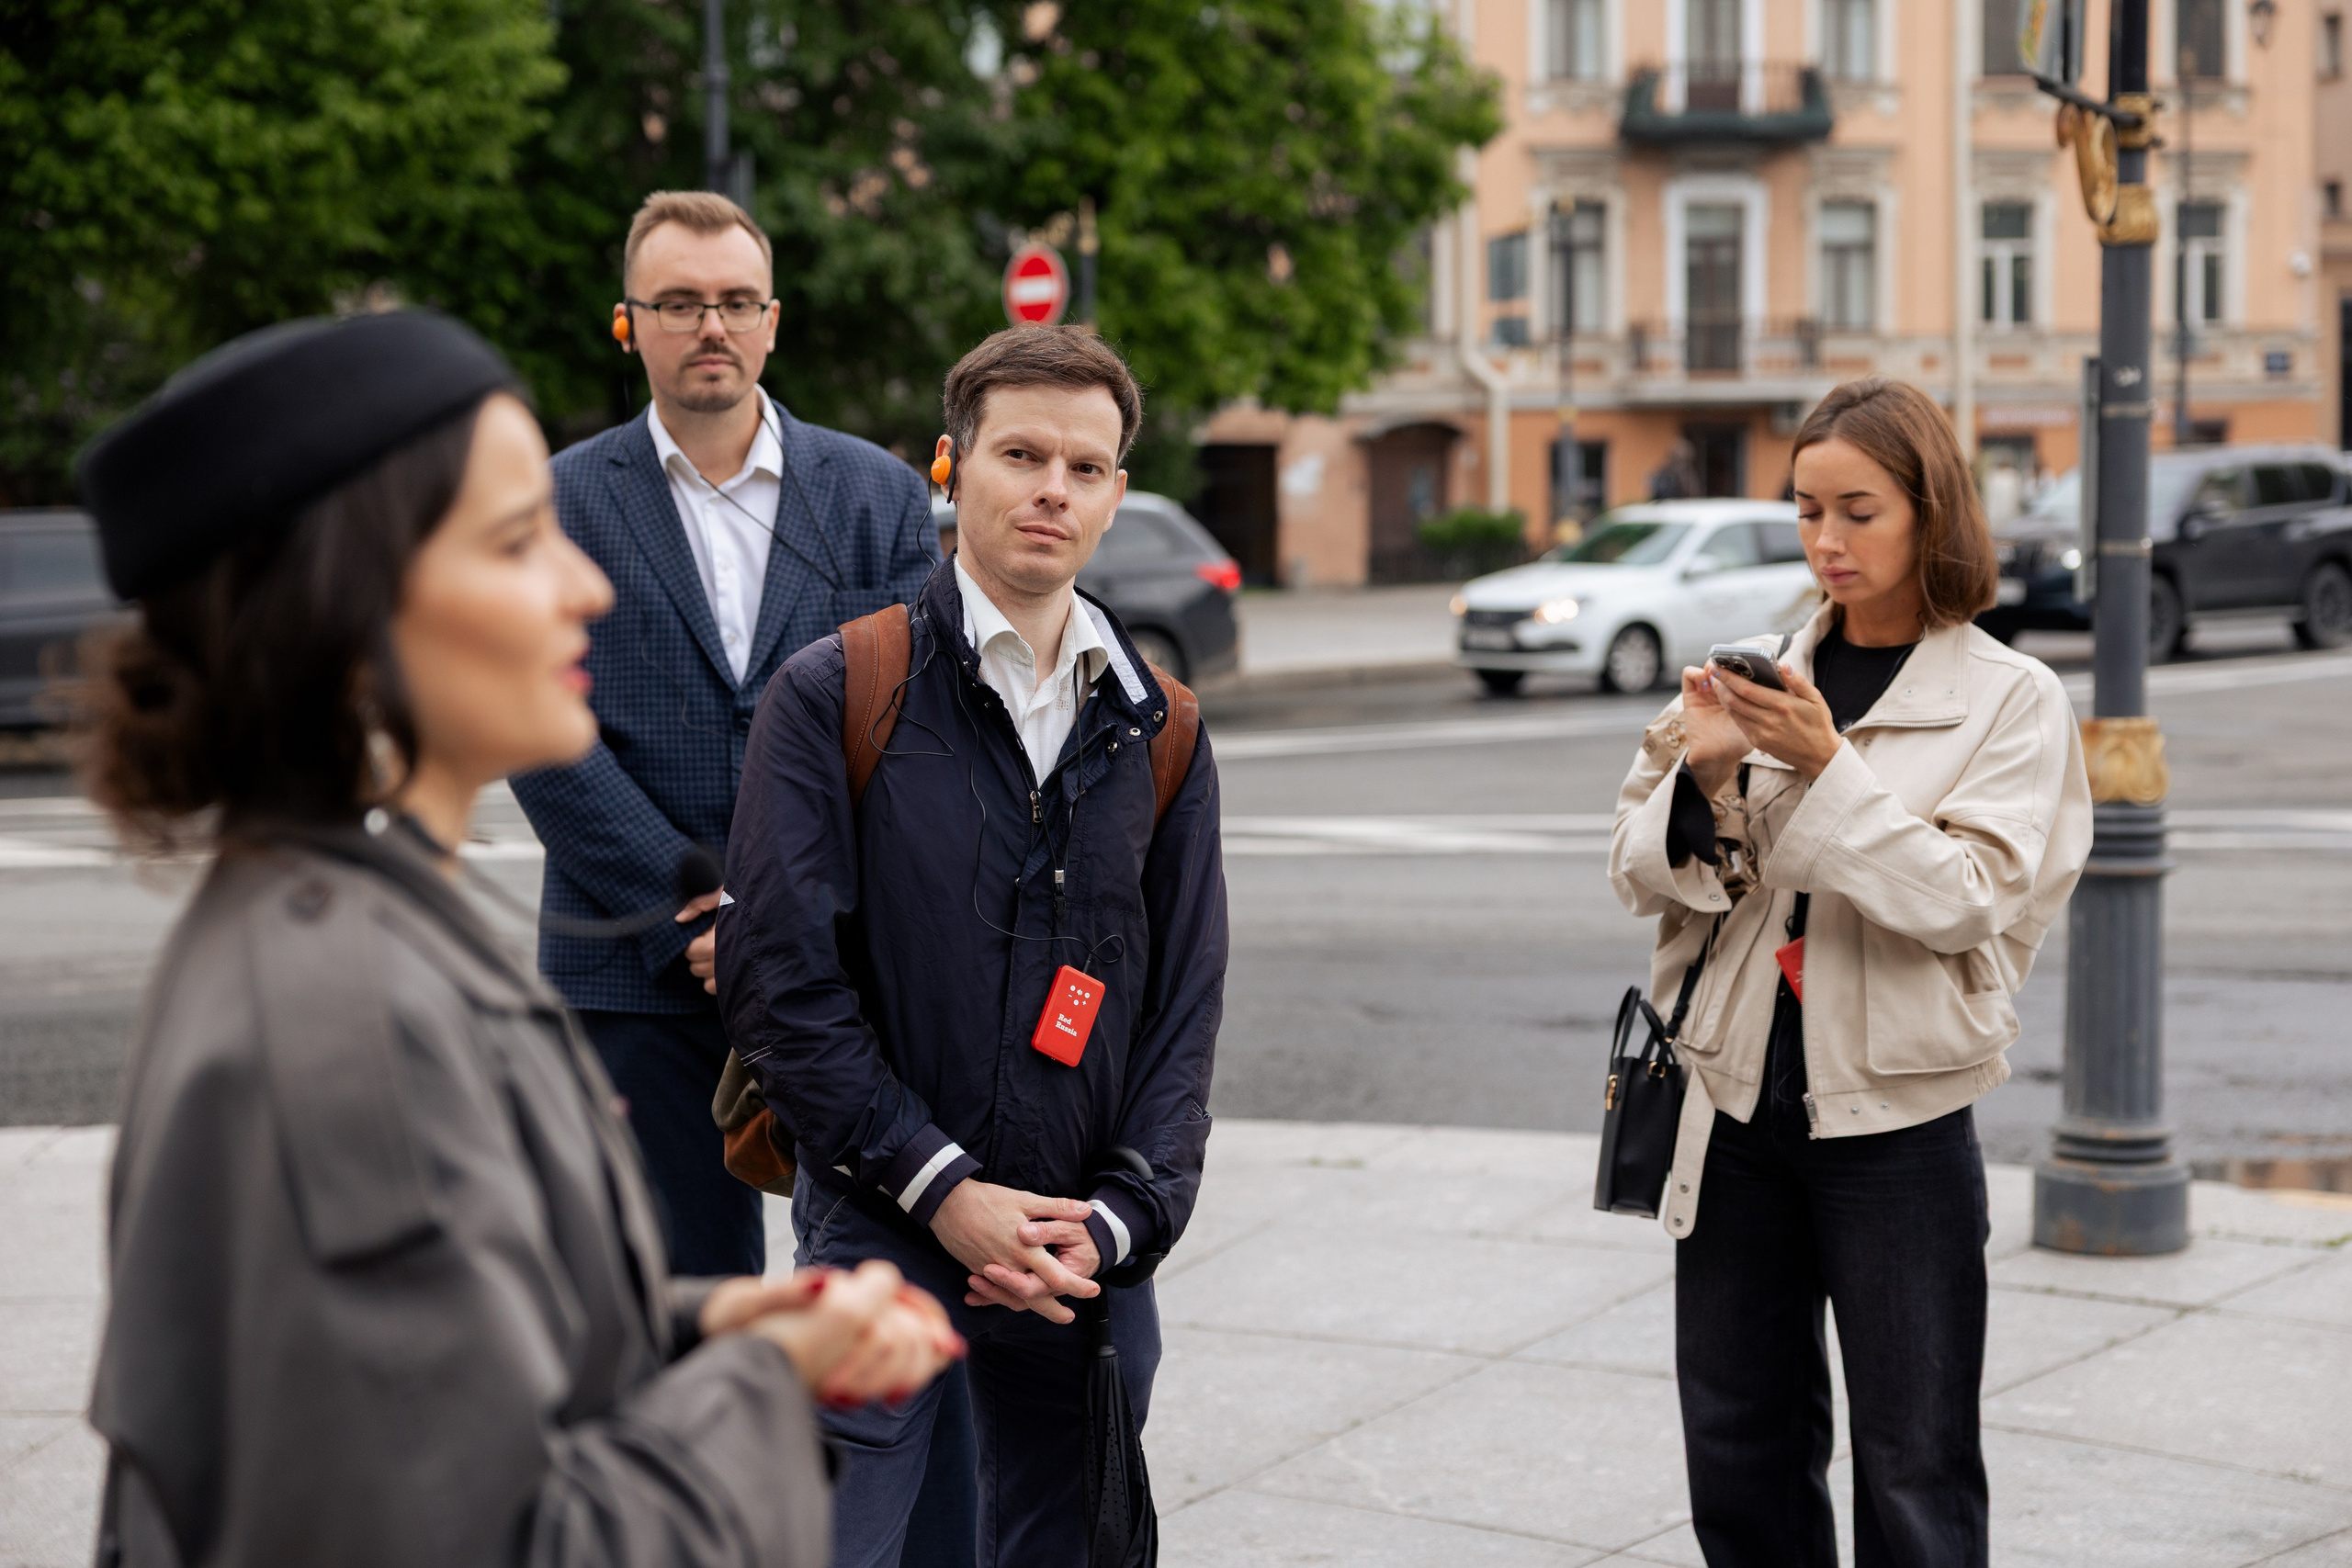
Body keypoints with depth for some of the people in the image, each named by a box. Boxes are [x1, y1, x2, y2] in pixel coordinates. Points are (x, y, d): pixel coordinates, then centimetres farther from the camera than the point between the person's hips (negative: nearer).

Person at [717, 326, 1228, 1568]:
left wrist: (1118, 1221, -5)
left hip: (1087, 1255, 4)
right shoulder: (831, 695, -3)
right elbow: (780, 979, -8)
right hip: (878, 1232, -4)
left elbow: (1185, 1003, 9)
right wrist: (943, 1189, -13)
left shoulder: (1156, 731, 9)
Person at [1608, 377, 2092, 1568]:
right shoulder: (1758, 673, 6)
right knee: (1737, 1449, 14)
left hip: (1894, 1122, -4)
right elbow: (1641, 875, 4)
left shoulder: (2010, 700, -4)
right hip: (1738, 1107, 4)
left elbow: (1969, 898, -16)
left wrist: (1829, 767, -23)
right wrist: (1698, 774, -15)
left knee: (1912, 1472, 6)